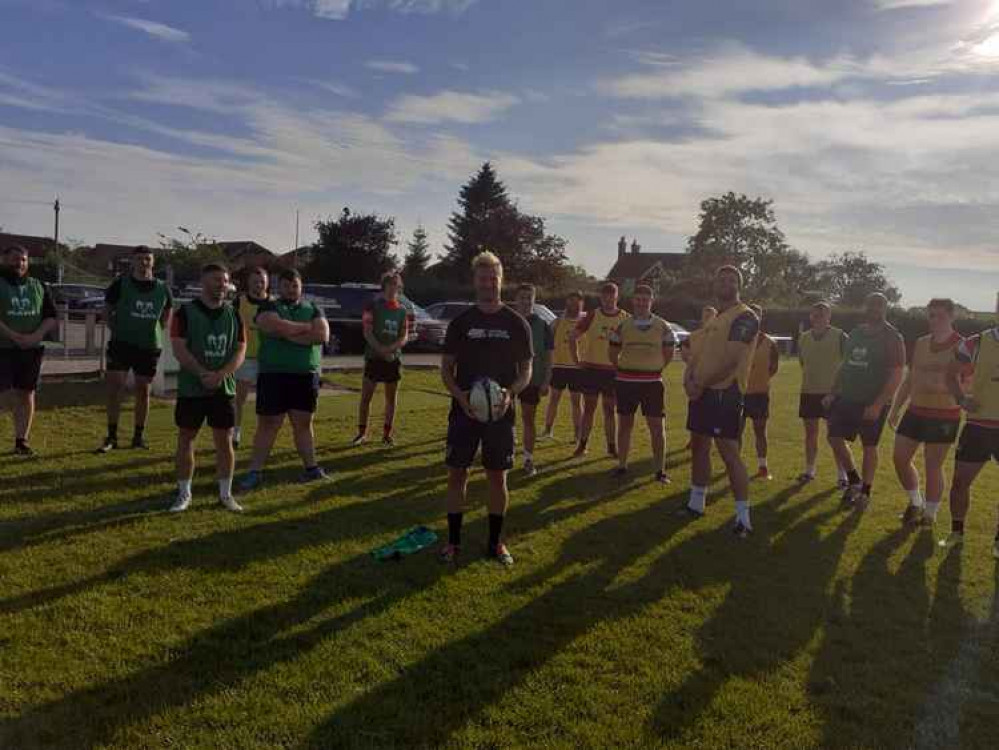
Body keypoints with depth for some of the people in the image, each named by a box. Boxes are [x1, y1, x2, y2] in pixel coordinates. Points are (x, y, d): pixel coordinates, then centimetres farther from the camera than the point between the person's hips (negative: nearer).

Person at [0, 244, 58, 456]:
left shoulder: (38, 286, 13)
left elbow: (53, 318, 8)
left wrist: (36, 335, -9)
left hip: (31, 350, 3)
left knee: (26, 394, 5)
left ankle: (22, 440, 11)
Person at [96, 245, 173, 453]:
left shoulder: (162, 289, 3)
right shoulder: (120, 284, -4)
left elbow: (166, 315, 17)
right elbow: (107, 311, 7)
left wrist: (157, 332, 5)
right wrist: (118, 329, -2)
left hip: (149, 347, 2)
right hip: (122, 343, -2)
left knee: (143, 391, 8)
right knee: (115, 388, -6)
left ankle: (139, 436, 21)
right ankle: (111, 436, 5)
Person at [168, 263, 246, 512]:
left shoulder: (234, 315, 7)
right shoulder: (186, 312, -3)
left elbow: (240, 350, 1)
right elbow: (179, 349, -10)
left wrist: (220, 375, -14)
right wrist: (203, 374, -19)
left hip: (224, 388, 2)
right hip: (190, 389, -2)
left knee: (225, 441, 4)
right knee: (186, 439, 5)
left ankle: (225, 494, 15)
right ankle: (184, 493, 18)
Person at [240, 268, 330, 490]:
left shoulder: (313, 309, 12)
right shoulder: (268, 307, 3)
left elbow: (323, 335, -6)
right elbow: (277, 326, -19)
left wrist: (289, 334, -12)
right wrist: (308, 327, -7)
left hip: (306, 376, 3)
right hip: (274, 374, -3)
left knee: (303, 424, 11)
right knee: (268, 425, 0)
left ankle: (311, 468, 19)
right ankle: (255, 472, 6)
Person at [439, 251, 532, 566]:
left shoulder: (516, 323, 2)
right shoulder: (461, 322, 3)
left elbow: (526, 371, 4)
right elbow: (446, 367, 4)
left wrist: (511, 392, -16)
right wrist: (459, 396, -14)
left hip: (501, 412, 0)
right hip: (464, 410, 0)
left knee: (497, 476, 6)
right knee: (457, 473, 2)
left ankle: (495, 542, 20)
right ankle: (453, 541, 16)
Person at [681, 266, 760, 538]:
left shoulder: (744, 317, -12)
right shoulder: (715, 317, 18)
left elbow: (730, 361, -20)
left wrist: (701, 384, -16)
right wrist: (689, 376, -1)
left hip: (724, 392, -10)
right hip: (703, 391, 10)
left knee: (729, 452, -9)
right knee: (698, 447, 17)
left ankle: (743, 518, -4)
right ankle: (696, 504, 31)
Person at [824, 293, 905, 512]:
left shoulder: (892, 338, -9)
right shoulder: (855, 333, 12)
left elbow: (896, 376, -15)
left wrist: (878, 405, -22)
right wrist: (833, 393, 10)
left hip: (873, 403, -6)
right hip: (847, 398, 6)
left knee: (869, 446, 4)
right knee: (835, 438, 3)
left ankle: (865, 492, 18)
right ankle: (854, 480, 22)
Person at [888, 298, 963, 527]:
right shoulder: (921, 343, 10)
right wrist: (895, 409, 14)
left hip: (943, 416, -6)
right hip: (916, 411, 6)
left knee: (933, 467, 1)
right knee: (900, 459, 7)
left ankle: (930, 514, 18)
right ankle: (916, 502, 29)